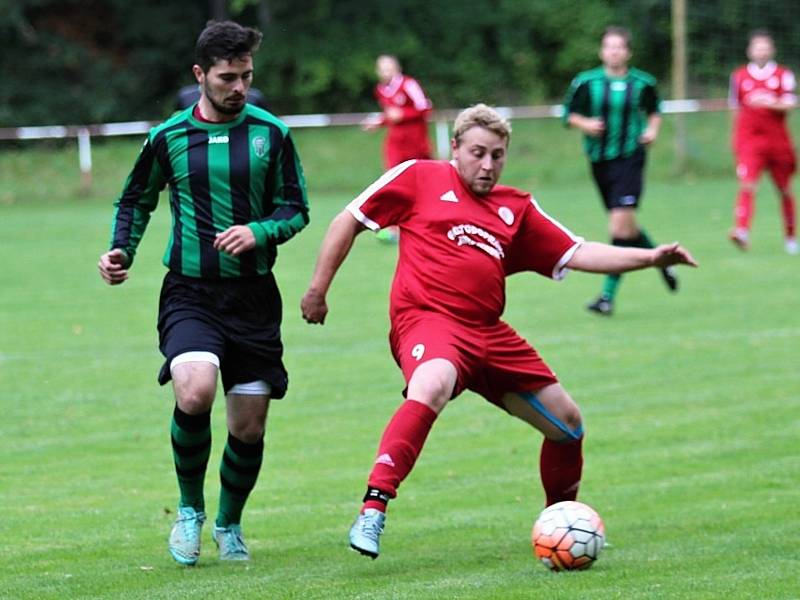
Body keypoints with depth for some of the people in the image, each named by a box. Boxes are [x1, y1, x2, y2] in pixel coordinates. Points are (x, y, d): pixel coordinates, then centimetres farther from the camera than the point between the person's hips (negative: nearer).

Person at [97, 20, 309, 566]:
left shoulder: (271, 134, 1)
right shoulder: (168, 138, 1)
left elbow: (296, 209, 5)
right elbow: (136, 199, 17)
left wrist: (260, 232, -14)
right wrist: (121, 253, 0)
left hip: (253, 295, 1)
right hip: (189, 293, -1)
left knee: (249, 427, 4)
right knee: (195, 394, -26)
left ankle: (229, 524, 31)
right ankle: (190, 509, -2)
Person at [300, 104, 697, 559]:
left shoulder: (517, 210, 18)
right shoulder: (421, 178, 5)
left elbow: (577, 254, 14)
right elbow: (350, 220, 9)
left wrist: (649, 258, 2)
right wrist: (318, 290, 5)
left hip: (489, 334, 7)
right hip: (428, 320, -6)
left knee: (567, 423, 10)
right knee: (431, 386, -40)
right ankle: (372, 513, -42)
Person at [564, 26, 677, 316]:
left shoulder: (642, 83, -1)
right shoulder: (586, 82, -2)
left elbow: (654, 111, 16)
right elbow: (570, 114, 6)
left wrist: (652, 129, -2)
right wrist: (585, 124, -13)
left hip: (630, 159, -3)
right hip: (599, 160, 3)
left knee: (621, 224, -15)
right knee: (626, 226, 14)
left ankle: (608, 294, -12)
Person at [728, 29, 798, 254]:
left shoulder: (783, 75, 3)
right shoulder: (739, 76, 8)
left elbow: (789, 105, -8)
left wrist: (770, 103, -25)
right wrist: (736, 141, 14)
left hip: (778, 141, 0)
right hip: (749, 141, 0)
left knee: (785, 190, 10)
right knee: (747, 185, -19)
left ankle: (790, 236, 26)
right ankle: (742, 231, -33)